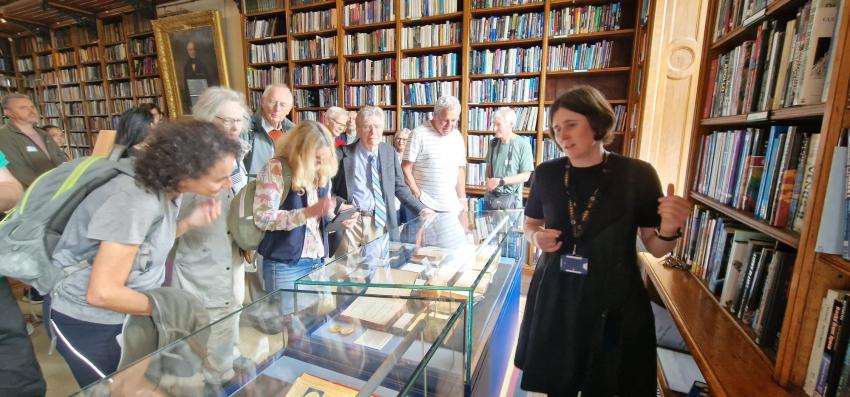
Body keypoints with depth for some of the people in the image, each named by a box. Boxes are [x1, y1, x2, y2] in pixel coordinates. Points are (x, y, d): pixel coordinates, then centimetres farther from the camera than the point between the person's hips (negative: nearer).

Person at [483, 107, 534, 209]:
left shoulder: (523, 145, -12)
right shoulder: (493, 143, 4)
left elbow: (525, 176, -11)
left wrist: (500, 181, -17)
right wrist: (488, 180, -5)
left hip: (511, 200, -4)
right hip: (490, 197, 4)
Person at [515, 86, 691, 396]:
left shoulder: (637, 174, -9)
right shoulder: (546, 174, -4)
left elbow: (655, 248, -2)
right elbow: (530, 223, 11)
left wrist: (669, 230, -23)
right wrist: (536, 237, -10)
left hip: (614, 302, -1)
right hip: (554, 297, 2)